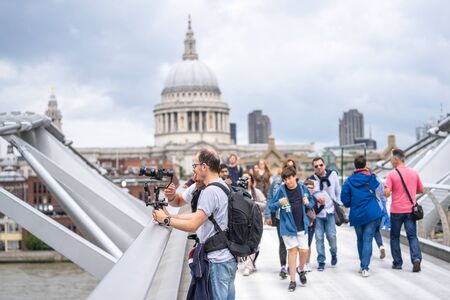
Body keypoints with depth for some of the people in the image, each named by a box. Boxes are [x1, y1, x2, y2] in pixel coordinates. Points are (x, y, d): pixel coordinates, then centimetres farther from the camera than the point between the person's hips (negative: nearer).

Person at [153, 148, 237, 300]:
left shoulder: (210, 192, -19)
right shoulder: (223, 186, 13)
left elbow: (192, 225, -21)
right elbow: (198, 215, 16)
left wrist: (165, 220, -10)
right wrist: (170, 216, 11)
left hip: (218, 261, -10)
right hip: (229, 257, 10)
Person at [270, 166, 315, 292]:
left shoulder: (303, 188, -3)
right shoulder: (281, 190, -9)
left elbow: (312, 203, 11)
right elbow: (272, 207, -4)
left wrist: (308, 203, -11)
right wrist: (279, 203, -24)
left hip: (302, 226, 2)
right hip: (288, 226, -2)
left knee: (303, 250, 1)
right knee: (292, 250, 1)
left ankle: (301, 270, 34)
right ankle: (292, 281, 12)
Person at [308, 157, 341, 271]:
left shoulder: (332, 174, -2)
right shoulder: (311, 179, -6)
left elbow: (338, 191, 8)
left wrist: (339, 205, 9)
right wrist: (316, 200, -20)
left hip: (330, 211, 0)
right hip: (317, 212, 0)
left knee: (331, 235, -6)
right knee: (319, 237, 1)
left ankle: (334, 254, 24)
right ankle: (321, 261, 14)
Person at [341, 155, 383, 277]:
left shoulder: (349, 181, -4)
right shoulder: (371, 178, -1)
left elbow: (345, 200, -3)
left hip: (357, 215, 1)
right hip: (372, 214, -1)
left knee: (360, 240, 17)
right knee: (367, 240, -4)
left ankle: (363, 265, 26)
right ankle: (365, 267, -15)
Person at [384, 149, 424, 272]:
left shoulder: (392, 174, -10)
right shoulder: (414, 173, 3)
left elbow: (386, 193, -17)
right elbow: (421, 190, 12)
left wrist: (393, 190, 5)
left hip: (396, 211, -2)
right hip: (410, 210, 3)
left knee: (395, 237, 12)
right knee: (412, 236, 3)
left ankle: (397, 263, 14)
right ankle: (416, 258, -18)